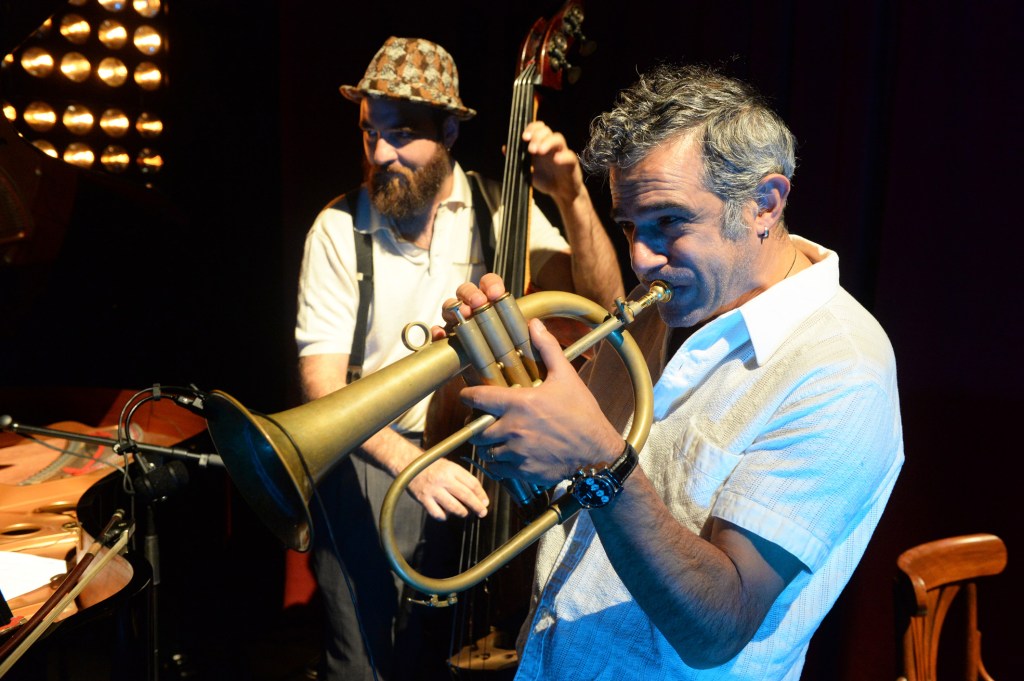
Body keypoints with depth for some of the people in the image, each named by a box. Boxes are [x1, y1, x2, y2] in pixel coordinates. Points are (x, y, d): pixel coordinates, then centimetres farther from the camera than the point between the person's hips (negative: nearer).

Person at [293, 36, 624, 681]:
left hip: (475, 456, 2)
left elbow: (602, 302, -8)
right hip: (370, 459, -1)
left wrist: (573, 198, -22)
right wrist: (407, 460, -26)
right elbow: (322, 382, -11)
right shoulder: (339, 230, -7)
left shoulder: (500, 212, -2)